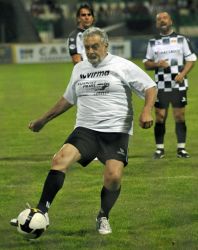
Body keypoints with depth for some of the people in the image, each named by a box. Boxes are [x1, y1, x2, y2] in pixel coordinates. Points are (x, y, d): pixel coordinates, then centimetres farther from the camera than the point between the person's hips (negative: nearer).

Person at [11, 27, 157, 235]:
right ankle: (41, 212, -23)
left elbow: (150, 87, 2)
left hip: (116, 132, -3)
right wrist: (43, 120, 32)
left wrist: (146, 111, -16)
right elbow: (68, 99, 30)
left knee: (113, 176, -19)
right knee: (61, 159, -21)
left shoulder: (122, 66, 1)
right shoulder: (79, 69, 16)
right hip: (85, 130, 3)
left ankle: (103, 218, 9)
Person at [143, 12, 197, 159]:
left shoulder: (181, 40, 5)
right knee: (160, 117, -2)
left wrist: (182, 74, -13)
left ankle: (181, 148, 3)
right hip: (161, 86, 1)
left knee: (180, 116, -2)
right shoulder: (153, 43, 11)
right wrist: (157, 64, -9)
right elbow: (147, 63, 13)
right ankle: (159, 149, 4)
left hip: (178, 85, -1)